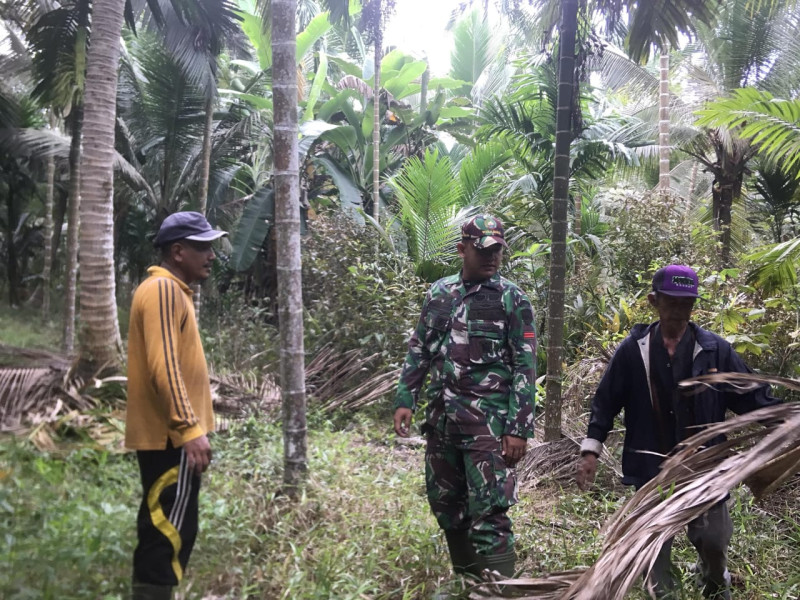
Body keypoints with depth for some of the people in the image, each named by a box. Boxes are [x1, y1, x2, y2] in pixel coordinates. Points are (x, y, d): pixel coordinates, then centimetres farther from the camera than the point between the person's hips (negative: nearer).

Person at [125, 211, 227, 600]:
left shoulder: (171, 290, 17)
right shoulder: (162, 289, -14)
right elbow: (163, 366, -22)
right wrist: (189, 428, -25)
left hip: (168, 433, 10)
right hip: (170, 435, -10)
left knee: (161, 528, 15)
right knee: (171, 530, -7)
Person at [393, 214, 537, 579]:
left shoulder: (512, 300, -4)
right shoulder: (439, 293, 10)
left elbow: (524, 369, -7)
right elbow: (419, 352, 15)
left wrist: (519, 429, -13)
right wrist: (404, 400, 6)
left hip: (488, 421, -5)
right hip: (441, 418, 5)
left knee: (488, 514, -9)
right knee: (446, 506, 14)